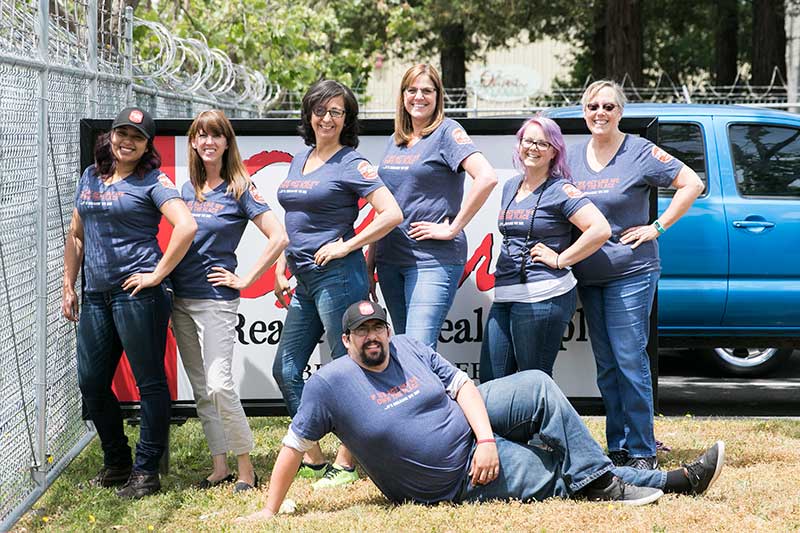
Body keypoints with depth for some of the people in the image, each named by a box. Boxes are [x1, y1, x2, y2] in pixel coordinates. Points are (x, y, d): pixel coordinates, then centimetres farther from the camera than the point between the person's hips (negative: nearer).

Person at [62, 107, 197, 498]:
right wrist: (68, 286, 15)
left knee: (149, 382, 0)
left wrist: (157, 274, -15)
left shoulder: (152, 182, -4)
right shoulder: (91, 177, 15)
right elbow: (76, 235, 21)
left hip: (138, 293, -7)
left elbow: (186, 227, -16)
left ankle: (146, 472, 7)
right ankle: (116, 462, 27)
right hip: (96, 296, 7)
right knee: (91, 383, 11)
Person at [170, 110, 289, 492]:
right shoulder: (187, 189, 12)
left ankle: (245, 468, -4)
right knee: (200, 390, 8)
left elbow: (279, 238, -11)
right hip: (181, 299, 6)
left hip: (215, 299, -6)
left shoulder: (240, 189, -5)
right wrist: (165, 274, 9)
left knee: (219, 385, -13)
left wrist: (245, 280, -9)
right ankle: (220, 466, 15)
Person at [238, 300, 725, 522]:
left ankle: (600, 481, -5)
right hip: (456, 482, -6)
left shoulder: (409, 348, 1)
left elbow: (463, 386, 1)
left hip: (467, 422, 6)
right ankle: (669, 482, -2)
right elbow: (295, 447, -13)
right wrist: (270, 512, -16)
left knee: (536, 385, -10)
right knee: (555, 478, -10)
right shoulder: (330, 383, -15)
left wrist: (485, 438, -14)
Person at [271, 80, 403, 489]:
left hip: (338, 276, -9)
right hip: (305, 280, 9)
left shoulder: (352, 164, -7)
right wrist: (282, 265, 17)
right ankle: (313, 457, 18)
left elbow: (392, 214, -15)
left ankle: (345, 463, 3)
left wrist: (346, 246, -15)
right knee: (285, 370, 9)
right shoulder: (299, 161, 17)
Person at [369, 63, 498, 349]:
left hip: (434, 259, -7)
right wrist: (370, 266, 16)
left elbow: (487, 178, -20)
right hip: (391, 258, 7)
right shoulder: (395, 140, 16)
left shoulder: (447, 132, -5)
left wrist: (452, 229, -16)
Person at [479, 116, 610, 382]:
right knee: (490, 380, 6)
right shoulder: (510, 187, 17)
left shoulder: (561, 190, -5)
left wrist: (560, 260, -12)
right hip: (504, 296, 8)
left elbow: (601, 230, -16)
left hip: (543, 297, -8)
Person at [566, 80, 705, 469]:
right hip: (587, 275, 6)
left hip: (630, 272, -6)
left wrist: (657, 227, -9)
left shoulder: (640, 152, -5)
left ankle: (642, 451, -3)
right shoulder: (572, 156, 10)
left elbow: (692, 184, -6)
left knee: (629, 358, -9)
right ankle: (617, 448, 15)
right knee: (606, 365, 9)